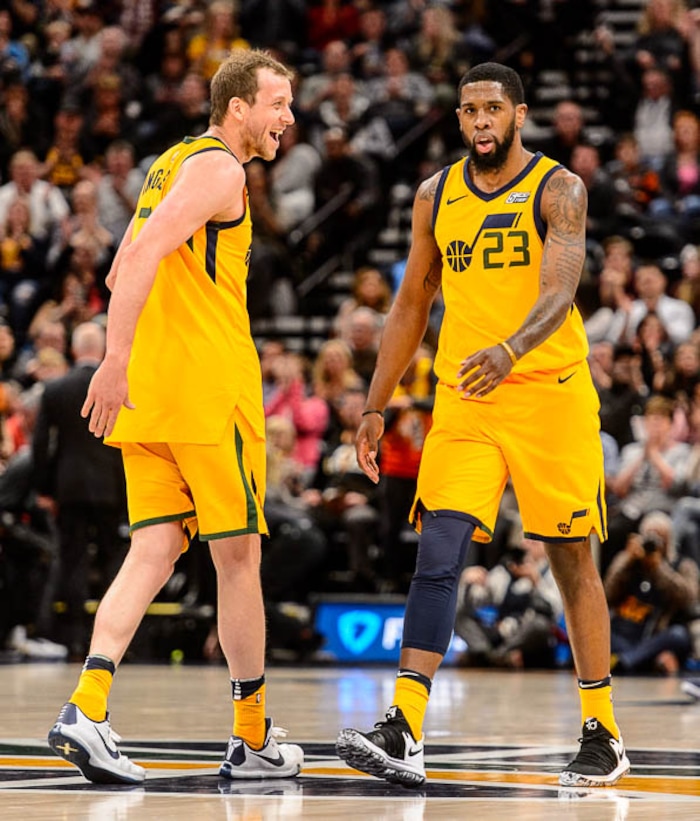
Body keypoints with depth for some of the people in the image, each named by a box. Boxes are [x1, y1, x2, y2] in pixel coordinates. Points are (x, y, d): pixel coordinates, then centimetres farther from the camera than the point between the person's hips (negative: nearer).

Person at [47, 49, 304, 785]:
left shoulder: (173, 164, 21)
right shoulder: (218, 168, -9)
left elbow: (122, 274, 26)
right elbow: (143, 258, -22)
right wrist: (118, 359, -28)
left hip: (148, 392, 8)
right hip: (209, 391, -8)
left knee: (154, 553, 1)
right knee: (238, 557, 3)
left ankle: (85, 709, -16)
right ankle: (252, 740, 11)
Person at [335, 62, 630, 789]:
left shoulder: (558, 189, -6)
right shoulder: (436, 196, 10)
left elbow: (560, 290, -22)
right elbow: (411, 305, 17)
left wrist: (512, 350, -41)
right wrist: (375, 407, 12)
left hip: (548, 394, -3)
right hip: (463, 401, 3)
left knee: (571, 560, 4)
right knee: (437, 557, -9)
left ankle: (602, 738, 16)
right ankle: (403, 736, -17)